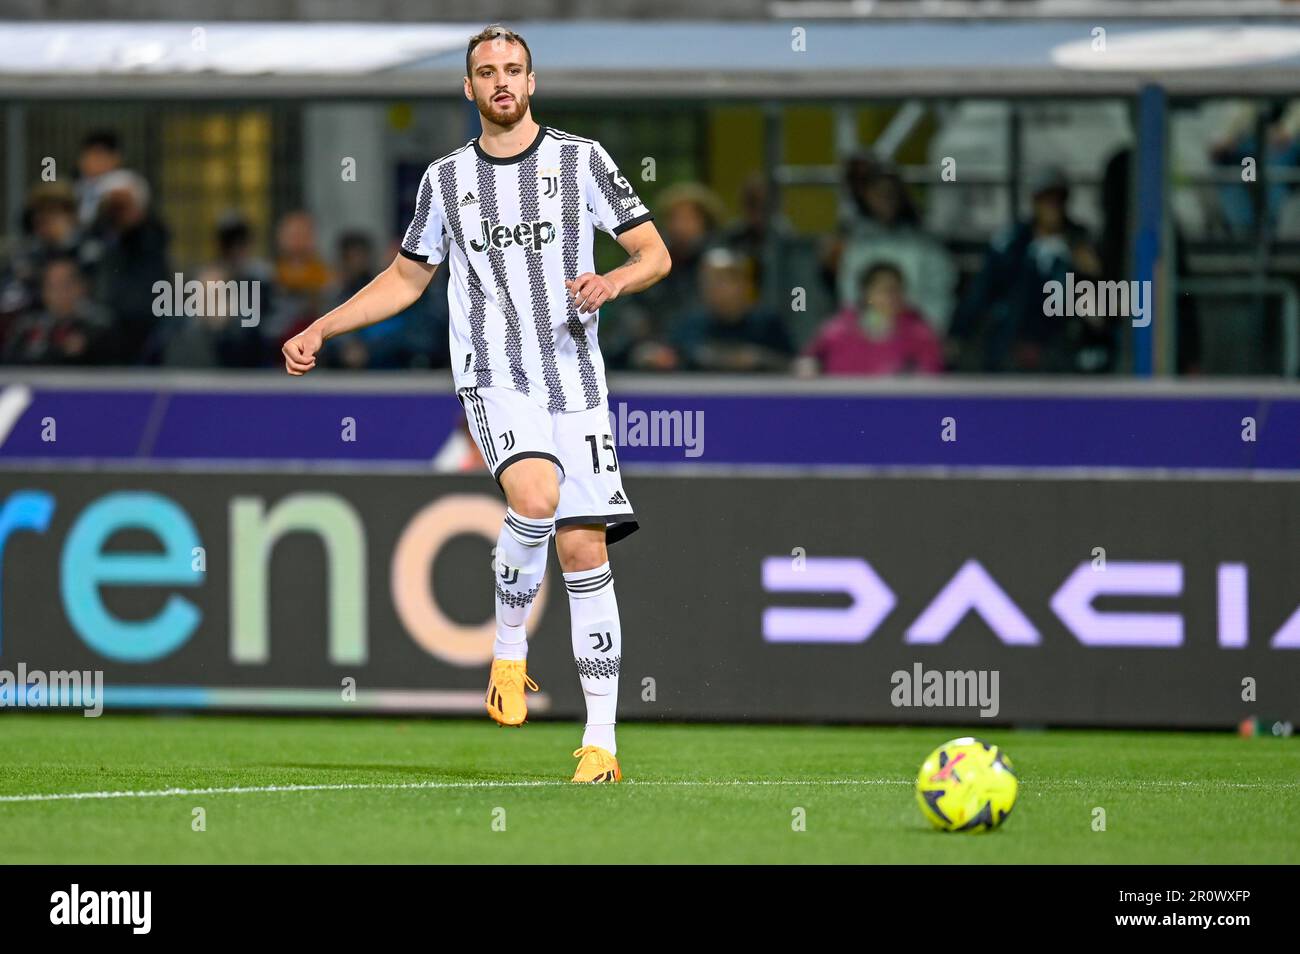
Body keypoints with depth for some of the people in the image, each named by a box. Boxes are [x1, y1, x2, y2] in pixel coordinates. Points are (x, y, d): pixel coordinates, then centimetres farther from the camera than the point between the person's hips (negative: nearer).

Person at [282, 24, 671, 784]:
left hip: (576, 381, 0)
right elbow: (407, 278, 25)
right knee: (535, 498, -31)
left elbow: (656, 255, 5)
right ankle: (509, 648, -7)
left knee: (584, 550, -4)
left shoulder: (581, 160, 6)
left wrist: (612, 282, -16)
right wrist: (319, 331, 18)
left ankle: (601, 743, 1)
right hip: (494, 378, 0)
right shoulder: (447, 179, 12)